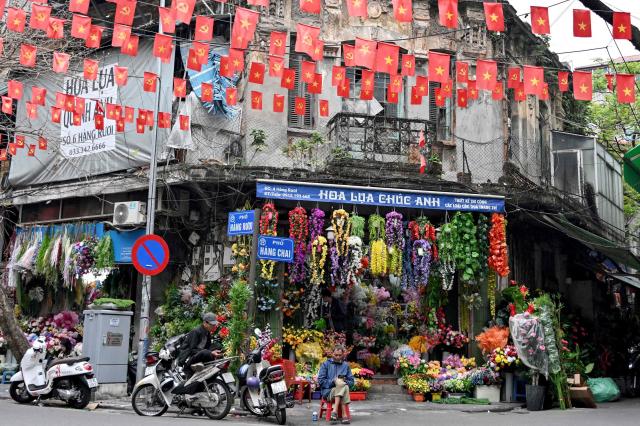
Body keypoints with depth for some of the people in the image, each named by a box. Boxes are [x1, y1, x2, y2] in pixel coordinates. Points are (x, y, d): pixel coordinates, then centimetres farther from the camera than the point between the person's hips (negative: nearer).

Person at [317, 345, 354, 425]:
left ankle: (335, 411, -38)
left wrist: (344, 382, -8)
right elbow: (320, 380, 0)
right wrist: (332, 382, -13)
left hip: (342, 388, 2)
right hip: (328, 391, -2)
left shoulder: (346, 365, 16)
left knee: (341, 383, -35)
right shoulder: (326, 364, 9)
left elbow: (351, 381, 12)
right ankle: (344, 415, -35)